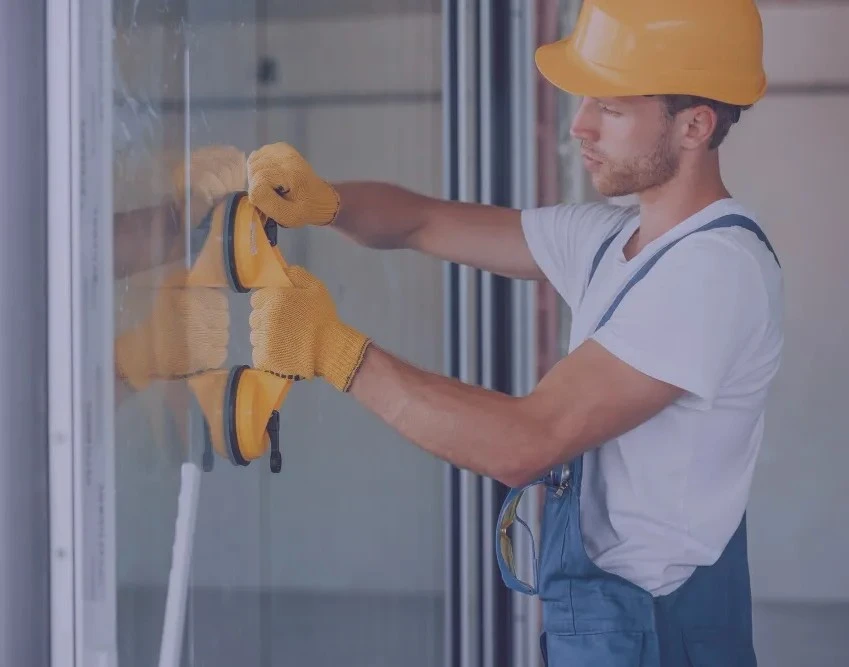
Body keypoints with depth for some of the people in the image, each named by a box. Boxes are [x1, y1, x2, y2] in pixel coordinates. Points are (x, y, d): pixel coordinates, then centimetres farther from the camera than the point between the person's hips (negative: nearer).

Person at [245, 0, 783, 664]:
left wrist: (333, 348, -23)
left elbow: (525, 444, -26)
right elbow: (425, 223, 11)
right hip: (596, 613, 8)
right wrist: (322, 200, -11)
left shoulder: (717, 270, -22)